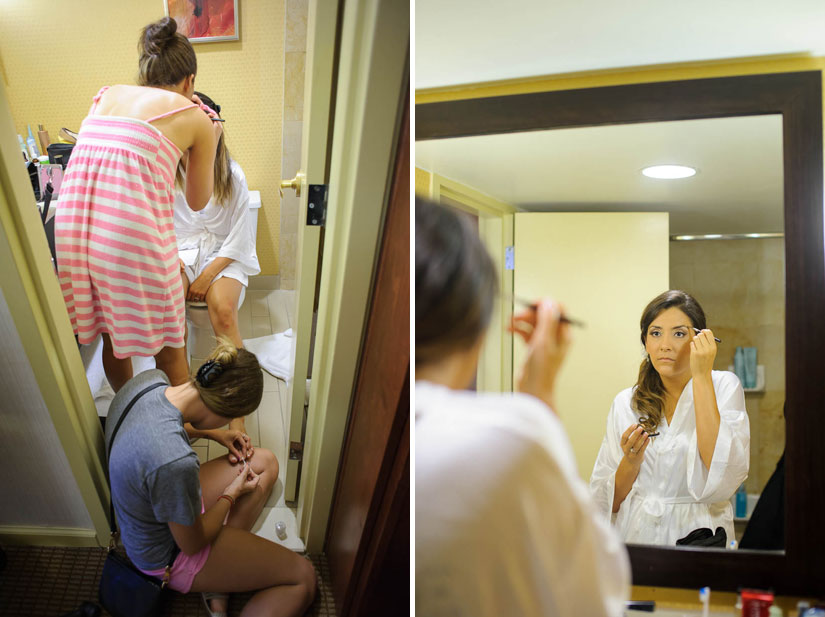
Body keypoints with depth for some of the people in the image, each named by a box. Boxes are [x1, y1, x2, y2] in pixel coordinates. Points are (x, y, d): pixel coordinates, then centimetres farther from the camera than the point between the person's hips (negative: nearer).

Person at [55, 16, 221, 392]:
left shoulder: (107, 96, 17)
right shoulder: (195, 119, 6)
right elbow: (197, 202, 18)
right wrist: (208, 142, 31)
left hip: (72, 228, 5)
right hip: (133, 235, -5)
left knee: (112, 337, 26)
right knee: (168, 345, 17)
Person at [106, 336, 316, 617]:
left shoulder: (151, 378, -17)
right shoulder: (177, 463, -42)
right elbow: (192, 544, -22)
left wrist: (214, 433, 2)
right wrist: (232, 494, -7)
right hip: (167, 557, -8)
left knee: (265, 462, 16)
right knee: (303, 578, -3)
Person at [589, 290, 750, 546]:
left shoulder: (723, 386, 3)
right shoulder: (625, 403, 9)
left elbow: (723, 478, -14)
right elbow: (604, 502, 8)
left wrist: (702, 377, -11)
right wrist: (630, 462, -12)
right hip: (633, 540, 1)